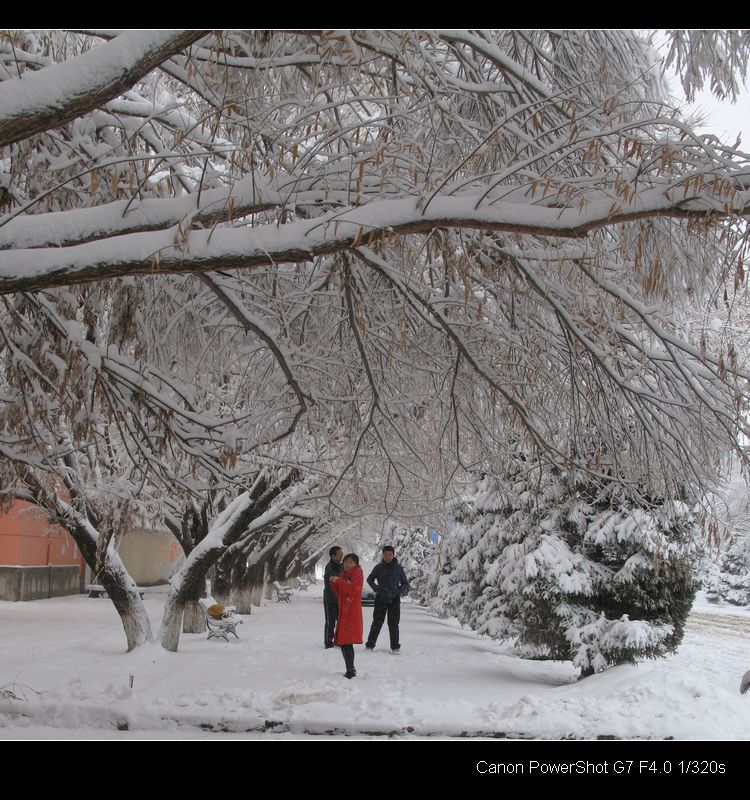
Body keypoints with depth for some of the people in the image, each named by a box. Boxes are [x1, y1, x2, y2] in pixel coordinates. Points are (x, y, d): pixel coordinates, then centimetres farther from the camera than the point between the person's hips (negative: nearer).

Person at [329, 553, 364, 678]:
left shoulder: (357, 574, -4)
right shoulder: (344, 574, 18)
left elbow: (353, 590, -19)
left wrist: (339, 581, -16)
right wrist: (333, 583, 3)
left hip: (352, 612, -8)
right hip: (343, 611, 8)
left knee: (347, 642, -14)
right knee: (343, 641, 11)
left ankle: (350, 671, -13)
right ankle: (351, 669, 21)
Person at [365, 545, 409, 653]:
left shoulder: (399, 568, 2)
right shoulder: (379, 567, 2)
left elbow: (405, 583, 11)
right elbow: (370, 579, 16)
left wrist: (402, 590, -7)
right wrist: (376, 588, 0)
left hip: (394, 600, 0)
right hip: (380, 600, 0)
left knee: (393, 625, 2)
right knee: (377, 623, 1)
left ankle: (395, 646, 11)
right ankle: (370, 645, 11)